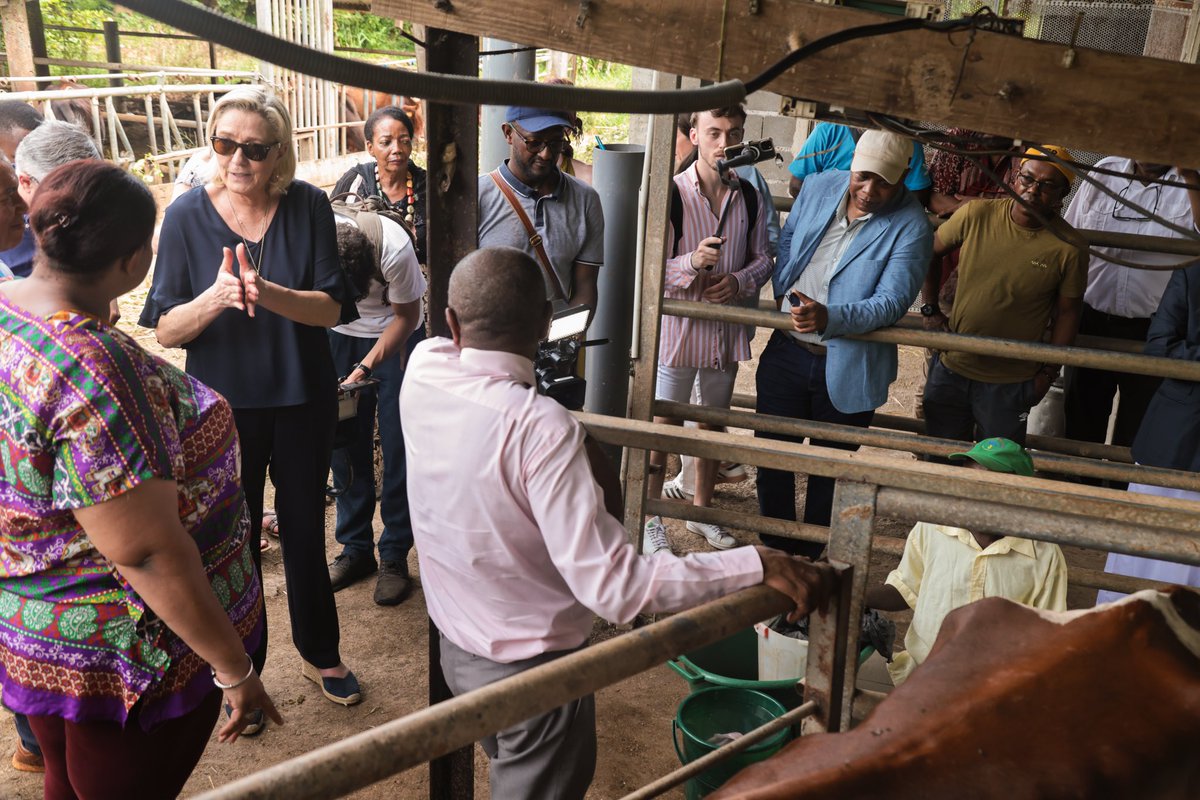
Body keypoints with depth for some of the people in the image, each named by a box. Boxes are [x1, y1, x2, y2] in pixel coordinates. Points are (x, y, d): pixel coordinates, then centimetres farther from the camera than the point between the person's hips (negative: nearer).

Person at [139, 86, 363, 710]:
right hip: (225, 407, -1)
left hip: (302, 402, 1)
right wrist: (215, 298, -31)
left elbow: (332, 307, -13)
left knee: (306, 531, 17)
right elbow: (164, 329, -11)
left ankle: (319, 654, 38)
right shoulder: (188, 215, -10)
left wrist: (268, 293, -32)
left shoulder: (307, 206, -8)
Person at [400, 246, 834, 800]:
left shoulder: (422, 371, -15)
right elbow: (614, 586, -36)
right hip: (532, 670, -6)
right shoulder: (540, 428, -33)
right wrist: (758, 565, -32)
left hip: (455, 648, 6)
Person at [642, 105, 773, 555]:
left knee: (714, 423, 17)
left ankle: (701, 511, 36)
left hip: (727, 328, 5)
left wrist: (739, 282, -11)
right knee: (662, 426, 5)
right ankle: (650, 517, 22)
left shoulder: (750, 197, 2)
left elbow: (762, 259, 10)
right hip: (677, 327, -5)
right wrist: (693, 262, -32)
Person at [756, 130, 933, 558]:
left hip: (847, 368, -4)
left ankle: (811, 555, 34)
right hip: (787, 351, 4)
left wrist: (829, 318, -38)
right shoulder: (819, 187, -1)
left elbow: (892, 302, -23)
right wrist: (780, 291, 4)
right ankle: (776, 550, 32)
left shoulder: (911, 228, -16)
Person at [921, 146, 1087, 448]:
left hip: (1009, 384, -2)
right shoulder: (976, 214, -10)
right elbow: (930, 253, 5)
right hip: (950, 368, 2)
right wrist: (930, 309, 0)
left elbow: (1066, 313, -3)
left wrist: (1048, 372, 0)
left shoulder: (1068, 248, -13)